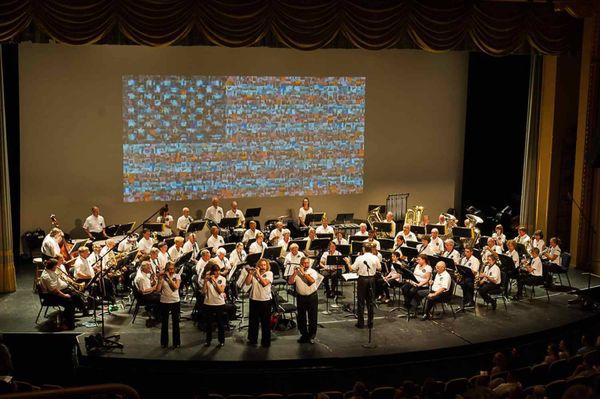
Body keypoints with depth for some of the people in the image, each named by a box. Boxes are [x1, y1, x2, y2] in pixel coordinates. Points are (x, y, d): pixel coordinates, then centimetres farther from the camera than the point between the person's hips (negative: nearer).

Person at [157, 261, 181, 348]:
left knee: (175, 322, 5)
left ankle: (176, 342, 14)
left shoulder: (177, 277, 0)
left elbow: (176, 287, -18)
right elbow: (158, 290, -8)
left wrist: (169, 277, -18)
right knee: (164, 323, 8)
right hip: (164, 302, 1)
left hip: (175, 302, -1)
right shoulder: (162, 277, 0)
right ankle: (164, 342, 19)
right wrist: (160, 279, -14)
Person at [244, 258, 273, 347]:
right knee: (253, 321, 11)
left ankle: (266, 341, 10)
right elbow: (247, 283, -1)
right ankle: (252, 339, 24)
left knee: (265, 322, 2)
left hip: (265, 300, -3)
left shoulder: (269, 273, -1)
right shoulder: (254, 273, 7)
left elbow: (265, 283, -17)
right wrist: (250, 273, -11)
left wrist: (258, 274, -13)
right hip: (254, 299, 3)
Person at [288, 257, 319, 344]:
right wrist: (294, 273, -19)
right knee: (301, 317, 10)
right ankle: (303, 334, 23)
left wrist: (303, 272, -22)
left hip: (312, 297, -2)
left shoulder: (313, 272, -3)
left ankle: (311, 336, 14)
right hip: (300, 297, 2)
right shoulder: (297, 272, 3)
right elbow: (290, 282, -8)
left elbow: (312, 280, -22)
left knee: (312, 317, 2)